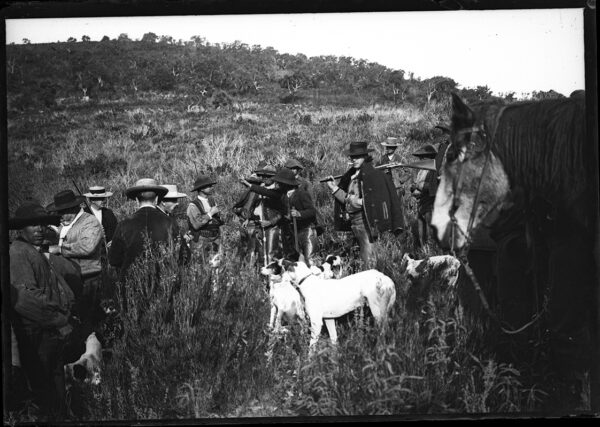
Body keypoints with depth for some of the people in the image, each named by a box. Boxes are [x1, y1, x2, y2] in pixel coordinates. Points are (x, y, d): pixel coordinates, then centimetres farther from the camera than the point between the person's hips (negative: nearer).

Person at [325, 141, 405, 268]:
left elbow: (378, 199, -12)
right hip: (354, 220, 8)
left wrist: (360, 201, -17)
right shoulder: (351, 176, 15)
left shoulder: (373, 174, -9)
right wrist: (334, 188, 12)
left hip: (366, 219, -8)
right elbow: (347, 199, 19)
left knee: (368, 257, -12)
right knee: (363, 255, 14)